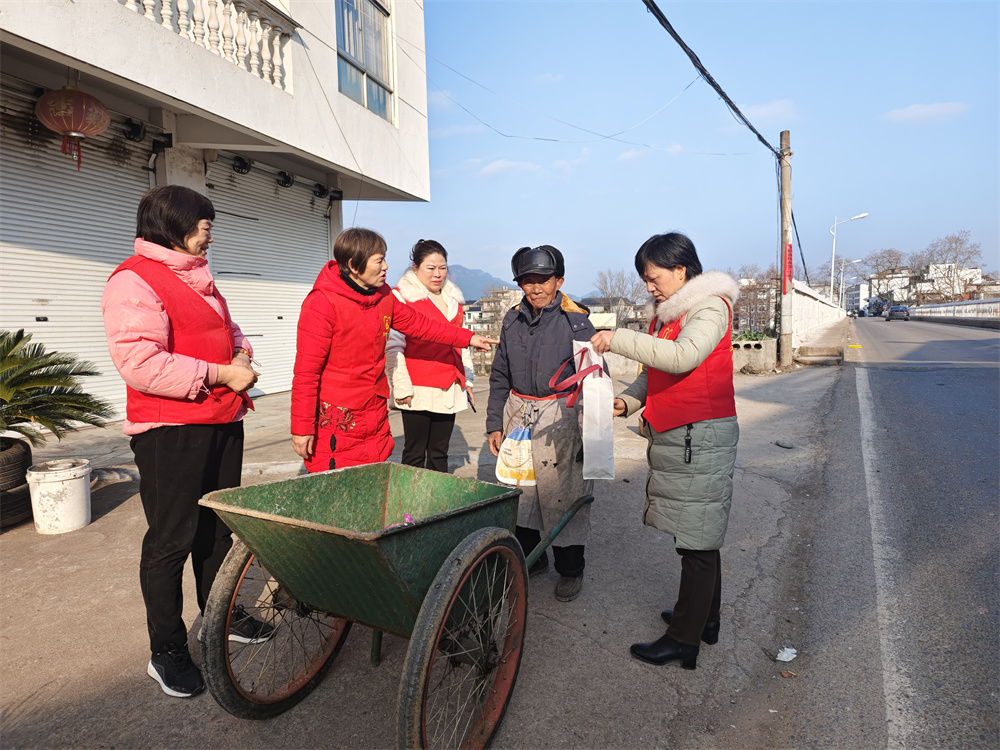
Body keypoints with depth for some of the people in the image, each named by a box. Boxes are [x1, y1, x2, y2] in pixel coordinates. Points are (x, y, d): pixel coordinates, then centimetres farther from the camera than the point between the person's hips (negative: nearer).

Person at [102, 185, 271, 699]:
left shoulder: (197, 277, 17)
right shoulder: (134, 281, -13)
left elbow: (228, 329, 26)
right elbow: (140, 364, -23)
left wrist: (241, 357, 4)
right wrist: (220, 374, -20)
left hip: (223, 422, 9)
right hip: (170, 431, -9)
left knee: (217, 528, 19)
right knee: (171, 541, 2)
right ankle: (166, 651, 18)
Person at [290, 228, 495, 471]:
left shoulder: (383, 296, 7)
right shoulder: (322, 303, -16)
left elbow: (418, 324, 20)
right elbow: (306, 372, -14)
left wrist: (468, 338, 21)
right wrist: (302, 427, -14)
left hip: (374, 413, 7)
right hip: (334, 421, -7)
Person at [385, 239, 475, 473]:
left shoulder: (453, 298, 15)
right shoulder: (402, 296, -4)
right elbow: (393, 346, -8)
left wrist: (466, 379, 19)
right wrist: (402, 386, -13)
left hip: (449, 390, 6)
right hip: (419, 391, -6)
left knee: (439, 454, 11)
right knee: (415, 455, 0)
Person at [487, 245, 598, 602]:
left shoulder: (576, 321, -7)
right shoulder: (513, 320, 8)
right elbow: (500, 375, 13)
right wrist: (494, 423, 9)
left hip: (561, 417, -5)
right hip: (518, 414, 5)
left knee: (563, 494, 2)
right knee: (519, 492, 11)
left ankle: (570, 570, 23)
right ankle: (531, 559, 33)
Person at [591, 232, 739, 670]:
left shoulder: (710, 306, -10)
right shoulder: (668, 313, 18)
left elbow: (682, 356, -28)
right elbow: (655, 371, 20)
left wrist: (619, 339, -25)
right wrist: (628, 400, 3)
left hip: (700, 436, -9)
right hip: (673, 436, 9)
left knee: (697, 539, -1)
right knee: (698, 535, 18)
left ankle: (684, 640, 7)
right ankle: (705, 619, 32)